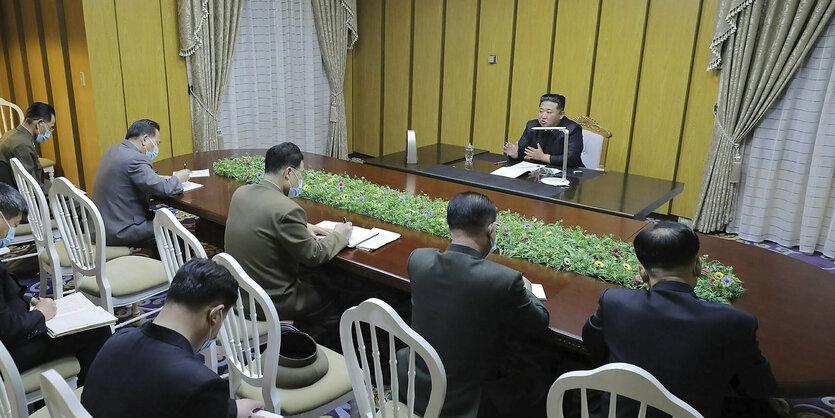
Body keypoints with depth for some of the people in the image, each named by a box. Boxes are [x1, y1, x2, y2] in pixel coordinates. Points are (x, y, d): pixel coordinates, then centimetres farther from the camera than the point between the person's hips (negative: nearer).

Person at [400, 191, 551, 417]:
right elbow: (540, 324, -5)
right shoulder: (506, 280, -23)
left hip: (412, 389, 4)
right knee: (542, 375, 15)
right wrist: (526, 291, 14)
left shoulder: (418, 259, -11)